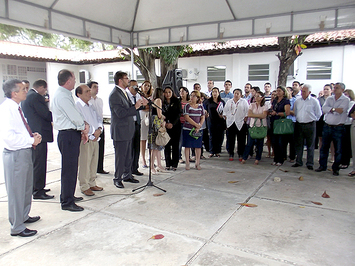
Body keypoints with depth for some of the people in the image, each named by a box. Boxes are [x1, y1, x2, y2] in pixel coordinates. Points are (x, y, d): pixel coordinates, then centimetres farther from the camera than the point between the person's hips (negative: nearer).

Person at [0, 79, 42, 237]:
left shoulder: (16, 108, 11)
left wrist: (32, 136, 4)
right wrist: (31, 140, -20)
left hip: (25, 152, 10)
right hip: (15, 155, -10)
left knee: (27, 187, 23)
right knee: (16, 191, 3)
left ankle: (23, 216, 43)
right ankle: (17, 228, 17)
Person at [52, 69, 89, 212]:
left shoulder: (65, 94, 14)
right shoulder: (62, 96, -18)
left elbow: (73, 115, 16)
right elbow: (74, 116, -19)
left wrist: (82, 127, 5)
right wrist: (84, 126, -1)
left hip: (71, 134, 11)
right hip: (68, 135, -11)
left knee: (70, 167, 20)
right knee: (69, 169, -4)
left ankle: (67, 196, 35)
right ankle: (67, 202, 6)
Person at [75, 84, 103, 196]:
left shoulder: (91, 106, 16)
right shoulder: (77, 106, -10)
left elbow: (98, 119, 17)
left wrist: (99, 129, -3)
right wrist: (91, 136, -12)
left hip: (95, 138, 8)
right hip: (85, 140, -8)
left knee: (94, 162, 13)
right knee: (84, 163, -2)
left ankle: (92, 184, 26)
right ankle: (84, 187, 9)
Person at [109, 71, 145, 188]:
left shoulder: (124, 92, 15)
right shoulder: (114, 95, -17)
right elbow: (121, 113, -24)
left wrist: (138, 104, 4)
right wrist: (135, 107, -19)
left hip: (128, 130, 9)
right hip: (120, 131, -9)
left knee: (128, 155, 17)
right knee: (120, 156, 1)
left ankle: (127, 175, 30)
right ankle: (117, 179, 14)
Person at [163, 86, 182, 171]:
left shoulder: (177, 101, 3)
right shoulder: (162, 102, 9)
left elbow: (179, 113, -2)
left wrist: (172, 123, -12)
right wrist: (164, 123, -8)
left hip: (175, 126, -2)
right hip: (166, 126, 2)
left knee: (175, 145, 0)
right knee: (167, 145, 2)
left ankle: (174, 164, 7)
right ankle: (168, 164, 11)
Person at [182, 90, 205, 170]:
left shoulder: (200, 106, 8)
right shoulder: (187, 106, -3)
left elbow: (203, 117, 7)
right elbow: (187, 117, -11)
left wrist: (199, 126, -8)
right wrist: (196, 124, -14)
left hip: (198, 130, 3)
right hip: (188, 129, -3)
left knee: (198, 146, 5)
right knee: (187, 146, 2)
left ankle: (197, 163, 16)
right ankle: (187, 163, 12)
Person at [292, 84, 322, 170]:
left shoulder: (314, 101, -4)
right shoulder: (297, 101, 8)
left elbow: (318, 114, 2)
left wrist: (312, 120, 5)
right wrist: (298, 119, 10)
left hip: (310, 125, -4)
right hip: (299, 125, 4)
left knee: (310, 145, 3)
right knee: (298, 144, 8)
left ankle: (310, 163, 11)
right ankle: (298, 161, 18)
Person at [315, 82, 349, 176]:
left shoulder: (346, 100, -2)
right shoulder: (329, 99, 11)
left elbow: (341, 110, -18)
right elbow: (324, 108, -5)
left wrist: (329, 110, -10)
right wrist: (334, 109, -17)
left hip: (338, 128, -4)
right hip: (327, 126, 4)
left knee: (338, 149, 2)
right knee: (324, 147, 9)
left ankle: (335, 168, 15)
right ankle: (322, 166, 20)